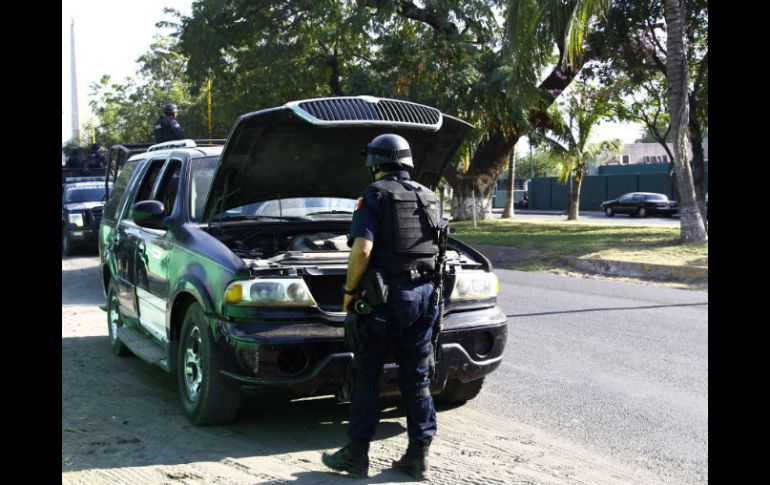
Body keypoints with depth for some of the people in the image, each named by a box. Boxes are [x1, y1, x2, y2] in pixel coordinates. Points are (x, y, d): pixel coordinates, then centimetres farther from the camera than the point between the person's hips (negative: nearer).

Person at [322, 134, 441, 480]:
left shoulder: (375, 195, -6)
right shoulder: (429, 198, 14)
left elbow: (362, 250, -18)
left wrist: (350, 290, -6)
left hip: (386, 296, -6)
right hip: (424, 295, 6)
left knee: (366, 376, 5)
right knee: (417, 378, 11)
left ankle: (356, 455, 10)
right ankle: (418, 456, 14)